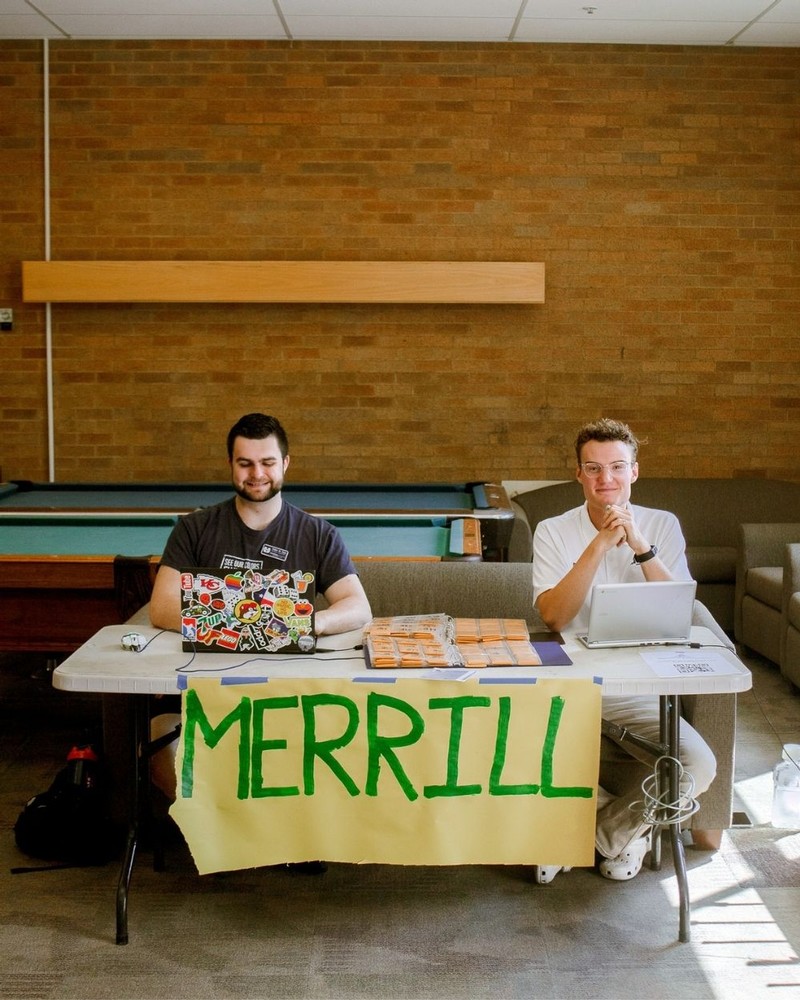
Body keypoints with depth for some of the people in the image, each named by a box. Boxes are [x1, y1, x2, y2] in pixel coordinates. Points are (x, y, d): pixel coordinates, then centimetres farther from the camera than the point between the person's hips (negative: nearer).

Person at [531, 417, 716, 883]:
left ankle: (609, 829, 6)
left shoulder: (663, 526, 3)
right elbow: (555, 617, -15)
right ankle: (627, 826, 1)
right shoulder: (553, 531, 0)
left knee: (699, 766, -25)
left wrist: (640, 546, -19)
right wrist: (600, 545, -22)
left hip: (640, 694, 1)